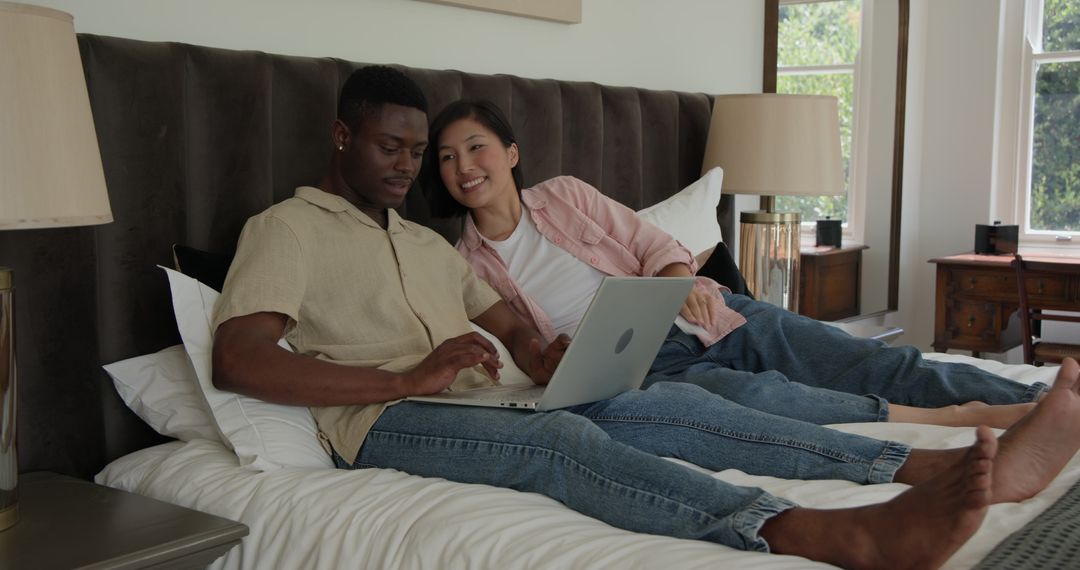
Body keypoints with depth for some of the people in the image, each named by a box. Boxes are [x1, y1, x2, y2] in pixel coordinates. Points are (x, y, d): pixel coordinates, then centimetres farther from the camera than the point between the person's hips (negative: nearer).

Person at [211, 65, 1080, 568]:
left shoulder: (426, 241, 26)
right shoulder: (286, 227, 4)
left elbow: (510, 323, 23)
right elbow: (236, 360, -12)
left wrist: (544, 358, -4)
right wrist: (407, 379, -18)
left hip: (497, 402, 7)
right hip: (389, 421, -7)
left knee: (668, 402, -15)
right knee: (564, 440, -36)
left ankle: (971, 468, -24)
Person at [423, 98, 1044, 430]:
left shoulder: (564, 195, 8)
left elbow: (653, 242, 7)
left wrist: (678, 278, -14)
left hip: (698, 316, 4)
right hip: (644, 363, -3)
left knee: (878, 364, -11)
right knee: (747, 394, -36)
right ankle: (958, 420, -34)